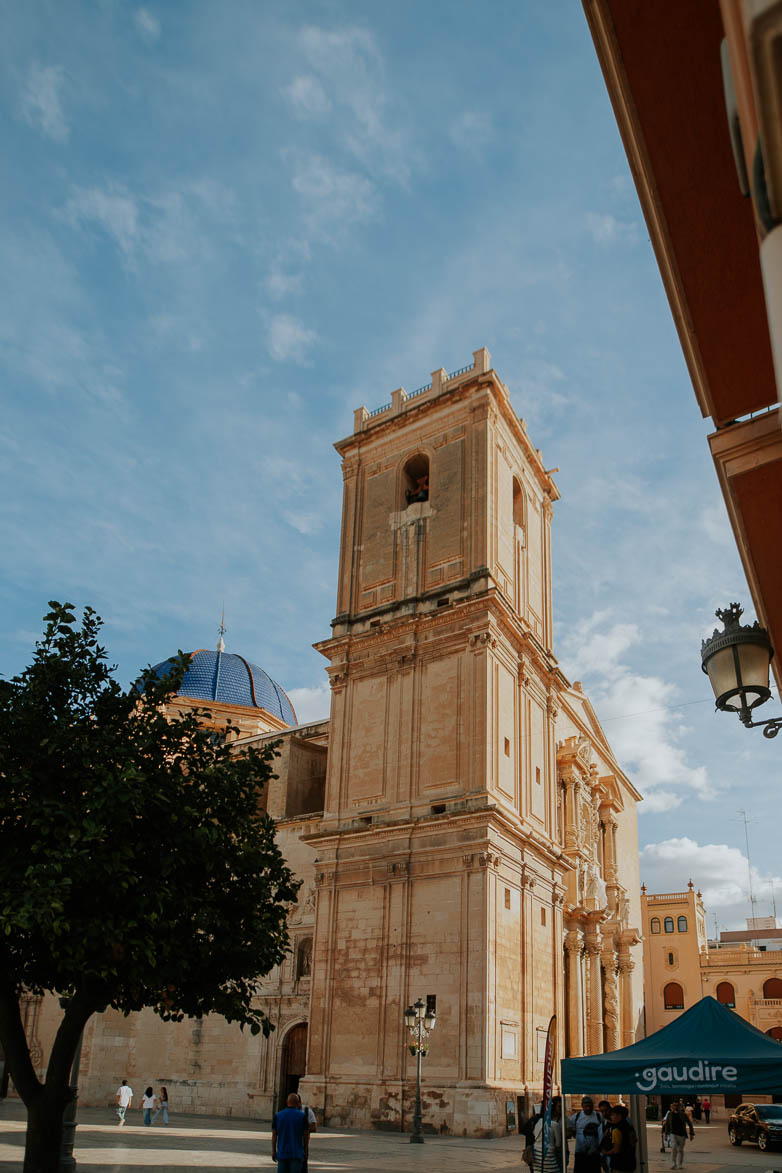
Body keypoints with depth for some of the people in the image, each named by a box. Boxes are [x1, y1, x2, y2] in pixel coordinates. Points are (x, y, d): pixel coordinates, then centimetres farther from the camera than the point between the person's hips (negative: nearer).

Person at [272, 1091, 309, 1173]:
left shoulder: (278, 1115, 1)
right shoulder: (302, 1116, -5)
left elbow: (274, 1135, 2)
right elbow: (306, 1135, -2)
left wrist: (273, 1151, 9)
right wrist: (305, 1152, 7)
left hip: (282, 1153, 2)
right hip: (297, 1154, -2)